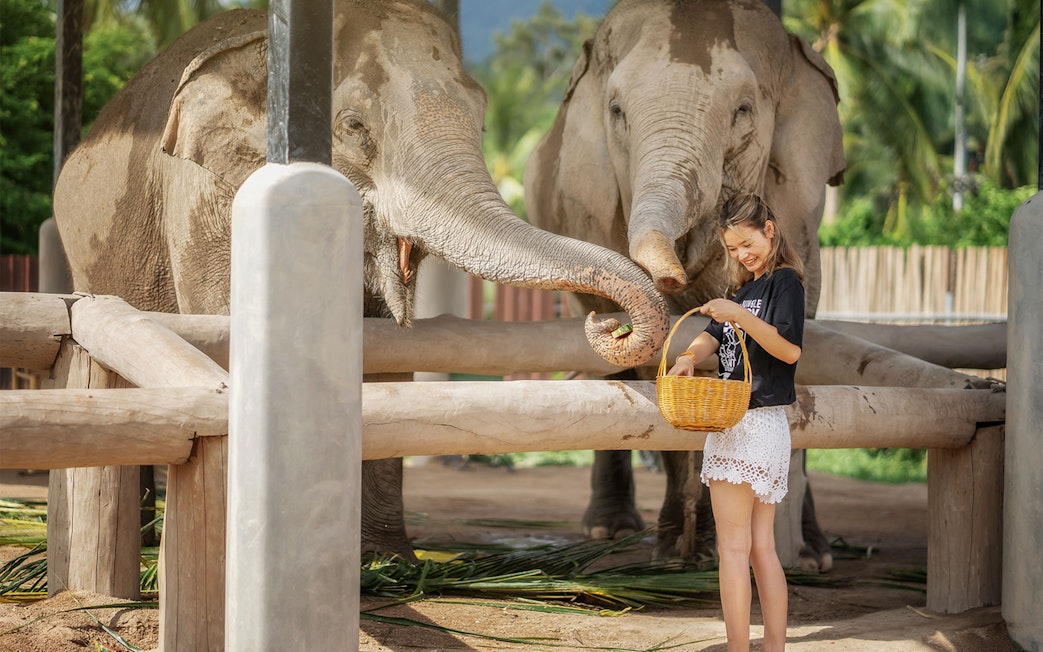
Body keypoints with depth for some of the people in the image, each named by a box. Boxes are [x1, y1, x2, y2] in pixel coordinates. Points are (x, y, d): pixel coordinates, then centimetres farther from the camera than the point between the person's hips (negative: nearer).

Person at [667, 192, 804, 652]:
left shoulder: (786, 281, -8)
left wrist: (742, 317, -27)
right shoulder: (746, 287, 19)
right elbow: (714, 335, 10)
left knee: (733, 548, -8)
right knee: (761, 547, 9)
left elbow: (790, 349, -18)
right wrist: (690, 356, -11)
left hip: (754, 424, -9)